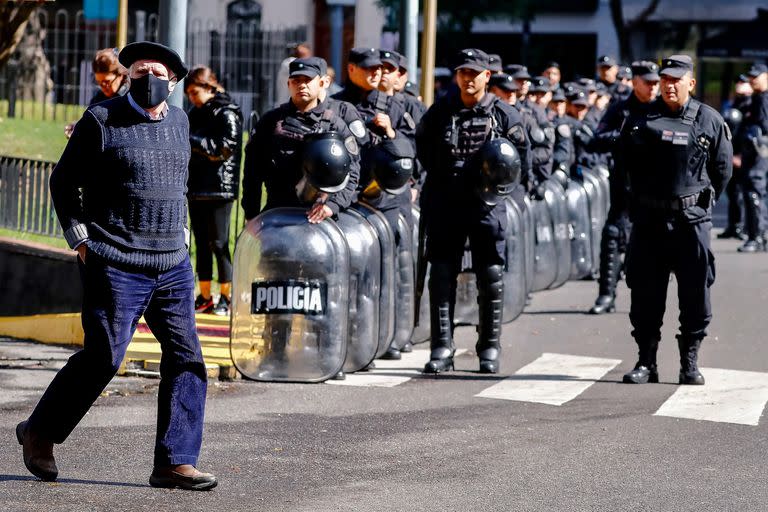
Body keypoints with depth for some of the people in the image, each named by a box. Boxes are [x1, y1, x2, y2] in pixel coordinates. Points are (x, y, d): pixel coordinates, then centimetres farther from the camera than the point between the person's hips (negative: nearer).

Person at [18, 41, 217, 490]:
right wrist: (80, 239, -5)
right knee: (103, 357, -5)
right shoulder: (102, 120, -5)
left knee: (186, 356, -2)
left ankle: (176, 461, 2)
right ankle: (40, 433, 16)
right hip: (116, 265, -6)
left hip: (174, 266, 6)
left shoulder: (179, 122, 12)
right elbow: (63, 181, 1)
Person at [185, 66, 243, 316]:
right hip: (196, 188, 7)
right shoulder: (197, 113, 15)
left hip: (220, 189, -7)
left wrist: (190, 139, -18)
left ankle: (226, 297, 1)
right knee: (201, 243, 9)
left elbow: (224, 148, -16)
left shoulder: (227, 114, -7)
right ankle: (205, 297, 13)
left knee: (219, 243, -5)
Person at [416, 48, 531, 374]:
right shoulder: (440, 112, 6)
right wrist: (439, 173, 3)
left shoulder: (503, 114, 2)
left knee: (490, 274, 0)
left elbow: (523, 157, 7)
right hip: (444, 202, 1)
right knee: (441, 274, -1)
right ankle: (442, 348, 2)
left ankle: (489, 348, 11)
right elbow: (422, 147, 15)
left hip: (487, 204, -1)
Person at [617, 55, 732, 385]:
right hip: (648, 219, 1)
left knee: (695, 295, 1)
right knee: (645, 293, 3)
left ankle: (690, 363, 9)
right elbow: (625, 163, 13)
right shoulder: (641, 120, 3)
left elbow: (722, 169, 9)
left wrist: (702, 201, 9)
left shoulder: (710, 121, 2)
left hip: (692, 221, -1)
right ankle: (646, 362, 10)